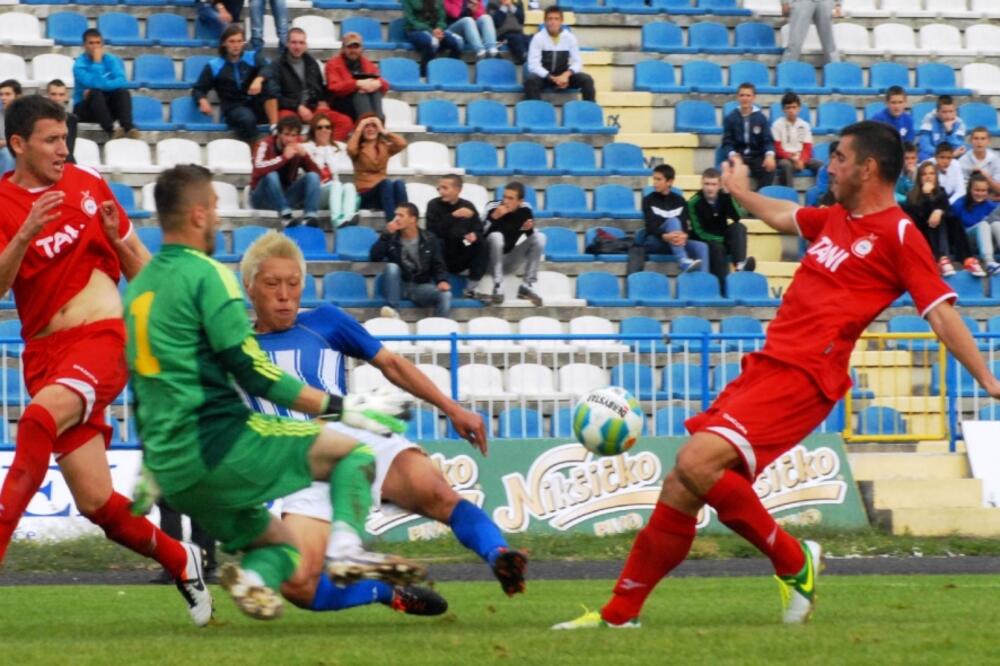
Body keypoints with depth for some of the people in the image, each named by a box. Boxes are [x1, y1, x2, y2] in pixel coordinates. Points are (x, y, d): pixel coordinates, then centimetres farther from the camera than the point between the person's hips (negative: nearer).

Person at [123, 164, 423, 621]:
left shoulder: (138, 287, 17)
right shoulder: (204, 274, -8)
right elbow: (252, 373, -14)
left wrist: (151, 474, 33)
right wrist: (341, 408, -11)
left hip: (170, 467, 8)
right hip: (217, 442, -8)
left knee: (277, 543, 21)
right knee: (353, 452, -1)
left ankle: (252, 577, -11)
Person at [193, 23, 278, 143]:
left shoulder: (253, 57, 7)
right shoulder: (214, 66, 6)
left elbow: (267, 68, -14)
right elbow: (198, 89, 8)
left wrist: (259, 79, -37)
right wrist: (203, 101, -16)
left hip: (257, 107, 2)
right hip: (233, 109, -2)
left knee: (268, 84, -28)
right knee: (247, 119, -38)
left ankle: (275, 127, -27)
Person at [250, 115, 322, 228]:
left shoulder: (297, 149, 2)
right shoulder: (266, 145, -11)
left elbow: (318, 173, -4)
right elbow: (259, 170, -30)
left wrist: (305, 156, -19)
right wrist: (284, 157, -31)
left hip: (285, 196, 4)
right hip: (263, 197, -4)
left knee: (312, 176, -15)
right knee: (272, 175, -33)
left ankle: (311, 216, -35)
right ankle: (286, 216, -45)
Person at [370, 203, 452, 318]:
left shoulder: (429, 240, 5)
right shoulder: (392, 237, 4)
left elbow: (438, 265, 4)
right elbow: (375, 257, -9)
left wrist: (442, 281, -17)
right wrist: (386, 234, -16)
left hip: (421, 287, 0)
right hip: (398, 287, 0)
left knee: (445, 294, -30)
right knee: (391, 266, -33)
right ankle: (393, 311, -40)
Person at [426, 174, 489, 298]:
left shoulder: (468, 206, 2)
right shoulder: (434, 205, -6)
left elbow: (479, 230, 1)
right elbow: (432, 231, -20)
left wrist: (474, 235, -23)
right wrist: (453, 216, -29)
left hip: (462, 259, 2)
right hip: (441, 258, -2)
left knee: (482, 244, -22)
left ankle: (472, 288, -17)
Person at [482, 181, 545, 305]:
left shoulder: (525, 210, -7)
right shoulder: (493, 208, -18)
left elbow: (531, 237, 0)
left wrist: (529, 229, -22)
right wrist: (493, 218, -39)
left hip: (509, 261, 4)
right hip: (490, 259, -4)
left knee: (539, 237, -13)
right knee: (496, 236, -33)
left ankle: (527, 286, -16)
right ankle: (498, 288, -31)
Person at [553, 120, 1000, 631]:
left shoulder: (899, 234, -7)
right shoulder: (836, 218, 18)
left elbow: (943, 314, -10)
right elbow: (781, 217, 40)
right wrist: (740, 191, 56)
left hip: (803, 377, -8)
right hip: (766, 366, 8)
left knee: (696, 463, -24)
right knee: (681, 487, 5)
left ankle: (794, 563, -6)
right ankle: (620, 613, 12)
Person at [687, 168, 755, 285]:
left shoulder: (723, 197, -3)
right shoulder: (694, 202, -13)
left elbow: (736, 217, -19)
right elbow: (698, 231, -14)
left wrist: (728, 194, -28)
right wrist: (720, 239, -23)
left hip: (723, 238, 4)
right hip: (705, 241, -4)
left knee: (738, 227, -23)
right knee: (717, 247, -36)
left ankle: (740, 265, -42)